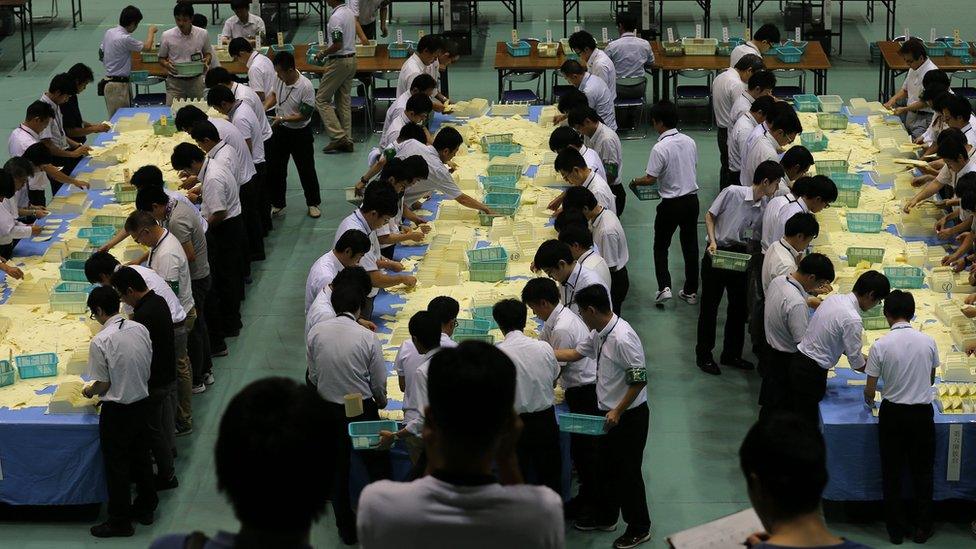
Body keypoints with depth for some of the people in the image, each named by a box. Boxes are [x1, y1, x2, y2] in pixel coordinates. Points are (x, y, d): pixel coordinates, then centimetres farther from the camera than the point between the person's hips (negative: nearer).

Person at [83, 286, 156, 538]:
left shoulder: (100, 342, -23)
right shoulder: (141, 329, -4)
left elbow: (103, 384, -15)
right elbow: (148, 370, 6)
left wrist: (90, 391, 6)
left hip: (117, 411, -6)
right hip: (142, 402, 6)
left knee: (116, 466, 8)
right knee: (141, 458, 22)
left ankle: (120, 521, 19)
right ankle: (145, 507, 37)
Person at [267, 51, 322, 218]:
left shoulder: (305, 87, -26)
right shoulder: (279, 79, -9)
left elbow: (305, 115, -22)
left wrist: (282, 119, -25)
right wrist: (264, 107, -5)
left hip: (300, 133, -5)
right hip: (280, 130, 5)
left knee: (306, 169, 9)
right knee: (275, 168, 12)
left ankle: (313, 203, 27)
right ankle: (277, 204, 28)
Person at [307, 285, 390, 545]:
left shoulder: (316, 333, -9)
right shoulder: (367, 338, -17)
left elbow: (313, 375, 0)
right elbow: (379, 382, -8)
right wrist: (382, 402, 14)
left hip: (328, 409, 3)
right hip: (361, 410, -3)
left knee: (338, 469, 18)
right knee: (377, 465, 16)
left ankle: (346, 529, 29)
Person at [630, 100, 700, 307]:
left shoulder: (660, 148, -20)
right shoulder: (690, 142, 0)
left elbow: (650, 179, -17)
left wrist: (635, 182, 3)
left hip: (671, 204, -5)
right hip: (692, 199, 5)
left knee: (661, 246, 10)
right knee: (690, 246, 14)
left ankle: (664, 287, -4)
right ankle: (691, 291, 19)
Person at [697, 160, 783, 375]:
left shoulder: (766, 207, -2)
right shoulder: (732, 193, -17)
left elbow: (756, 239, 7)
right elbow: (710, 215, -7)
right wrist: (713, 241, -16)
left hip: (740, 256, 5)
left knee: (739, 306, 12)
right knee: (710, 305, 4)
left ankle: (731, 354, 28)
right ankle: (703, 355, 17)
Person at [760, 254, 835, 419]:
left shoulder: (778, 281, -5)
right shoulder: (797, 304, -32)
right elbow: (803, 343, -26)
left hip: (769, 351, 9)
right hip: (785, 362, -9)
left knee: (769, 407, 23)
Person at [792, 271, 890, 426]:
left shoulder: (834, 298, 2)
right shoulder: (852, 320, -22)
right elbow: (857, 365, -14)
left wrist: (861, 357, 17)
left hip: (797, 362, 8)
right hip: (812, 373, -8)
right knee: (809, 422, 4)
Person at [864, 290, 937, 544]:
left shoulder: (880, 346, -13)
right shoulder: (928, 342, -7)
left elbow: (870, 390, -6)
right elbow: (931, 379, 10)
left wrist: (869, 400, 17)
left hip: (892, 413, -1)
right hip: (923, 412, 1)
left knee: (892, 473, 12)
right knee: (922, 471, 15)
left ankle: (896, 530, 19)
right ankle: (922, 528, 21)